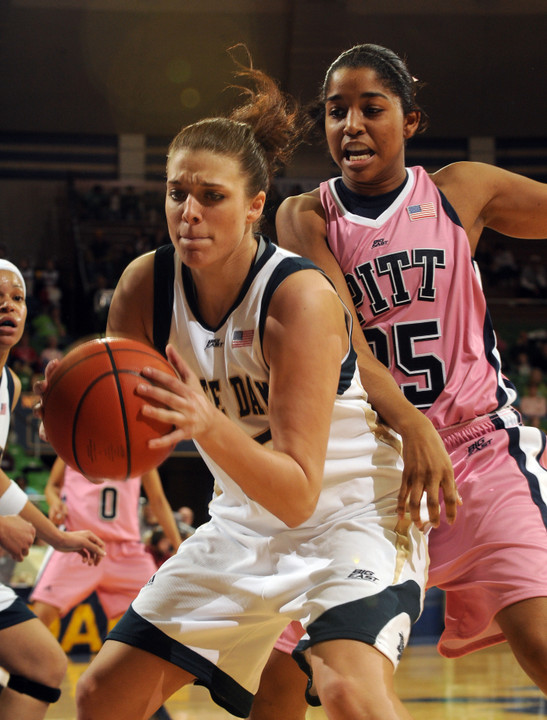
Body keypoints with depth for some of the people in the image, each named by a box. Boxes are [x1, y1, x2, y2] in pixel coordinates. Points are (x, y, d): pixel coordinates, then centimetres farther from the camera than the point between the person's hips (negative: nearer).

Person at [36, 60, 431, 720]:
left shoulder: (299, 296, -25)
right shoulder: (144, 286, -9)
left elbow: (298, 494, -29)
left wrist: (209, 425, -45)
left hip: (352, 510, -6)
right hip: (247, 521, 6)